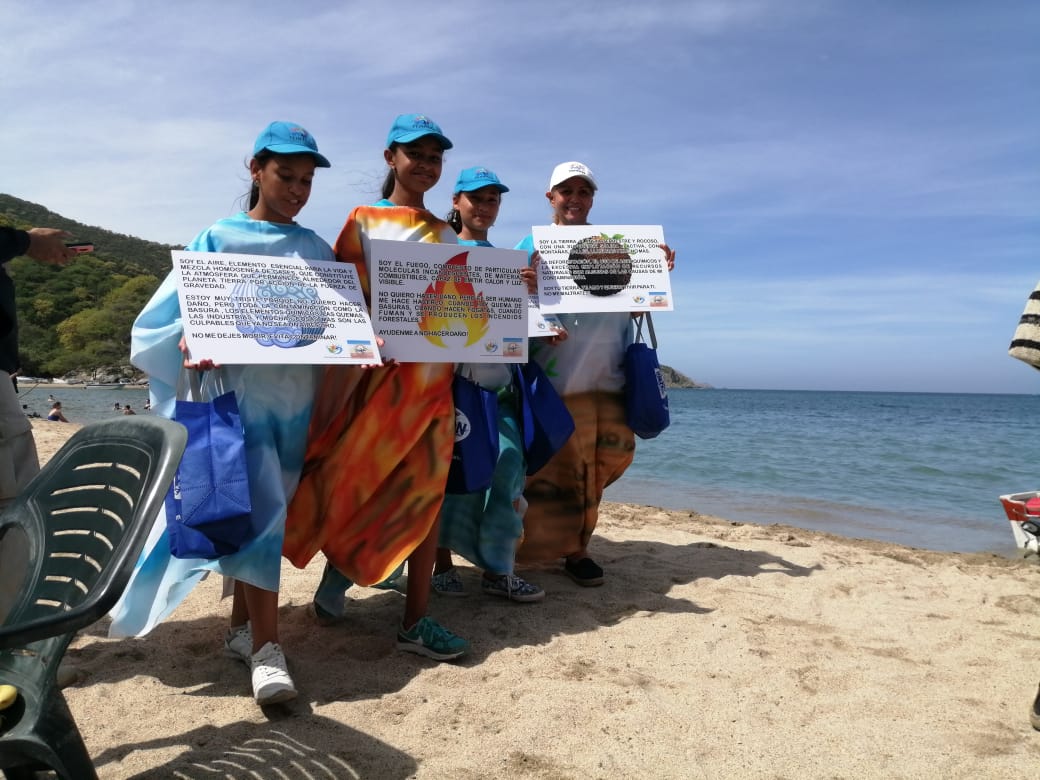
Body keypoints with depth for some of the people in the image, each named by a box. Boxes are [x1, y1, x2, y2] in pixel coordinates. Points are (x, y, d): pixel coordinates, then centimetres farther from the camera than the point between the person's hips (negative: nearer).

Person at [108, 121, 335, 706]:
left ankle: (243, 627, 25)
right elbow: (170, 317, -3)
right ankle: (266, 650, -9)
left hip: (297, 399, 4)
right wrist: (191, 345, -24)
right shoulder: (219, 239, 1)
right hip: (239, 394, -4)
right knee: (261, 509, -15)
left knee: (267, 512, 10)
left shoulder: (318, 251, 11)